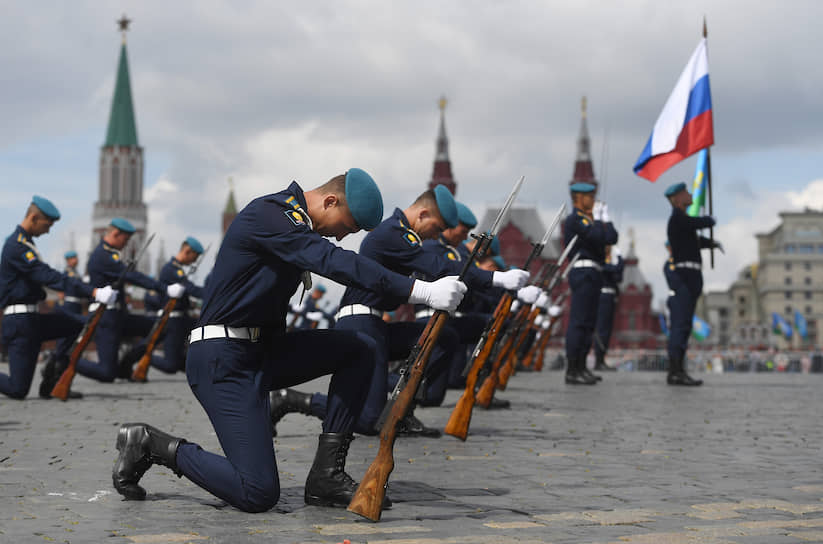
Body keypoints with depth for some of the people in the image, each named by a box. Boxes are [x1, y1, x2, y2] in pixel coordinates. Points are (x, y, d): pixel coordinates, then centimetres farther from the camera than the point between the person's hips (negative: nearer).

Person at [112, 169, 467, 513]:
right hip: (223, 360, -10)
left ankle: (326, 476, -3)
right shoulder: (267, 214, -18)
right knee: (258, 494, -15)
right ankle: (154, 445, 5)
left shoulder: (299, 224, 14)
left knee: (360, 349, -2)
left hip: (263, 351, 10)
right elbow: (335, 262, -30)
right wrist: (421, 291, -36)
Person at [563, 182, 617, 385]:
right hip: (583, 271, -11)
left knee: (588, 322, 13)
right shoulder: (575, 219, -9)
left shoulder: (587, 219, 22)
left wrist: (604, 219, 8)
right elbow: (599, 236, -21)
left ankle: (581, 367, 18)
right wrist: (599, 219, -7)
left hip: (592, 273, 11)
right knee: (579, 321, -11)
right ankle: (572, 371, -11)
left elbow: (612, 238, 16)